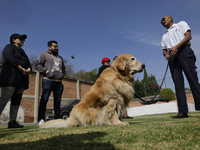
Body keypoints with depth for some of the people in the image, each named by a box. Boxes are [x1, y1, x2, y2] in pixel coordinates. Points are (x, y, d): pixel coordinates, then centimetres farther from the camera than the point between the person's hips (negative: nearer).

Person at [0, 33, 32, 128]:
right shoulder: (9, 47, 7)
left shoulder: (22, 52, 28)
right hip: (10, 78, -7)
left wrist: (28, 70, -4)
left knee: (16, 101, 2)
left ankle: (12, 122, 3)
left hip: (21, 80, 8)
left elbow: (28, 64, 19)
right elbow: (11, 59, -11)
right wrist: (21, 69, -15)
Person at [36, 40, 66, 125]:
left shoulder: (60, 58, 27)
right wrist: (46, 71, -10)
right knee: (44, 100, -7)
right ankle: (41, 119, -3)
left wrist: (62, 75, 13)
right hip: (48, 80, -5)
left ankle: (57, 119, 11)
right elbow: (38, 65, 1)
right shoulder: (44, 55, 10)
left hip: (59, 82, 5)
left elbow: (63, 68, 31)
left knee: (57, 101, 5)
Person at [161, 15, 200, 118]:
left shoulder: (181, 24, 19)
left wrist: (176, 46, -13)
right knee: (178, 83, -7)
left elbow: (188, 36, 2)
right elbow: (164, 50, 24)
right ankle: (183, 111, -10)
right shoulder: (164, 36, 32)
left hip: (183, 51, -4)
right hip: (172, 56, 4)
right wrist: (166, 55, -1)